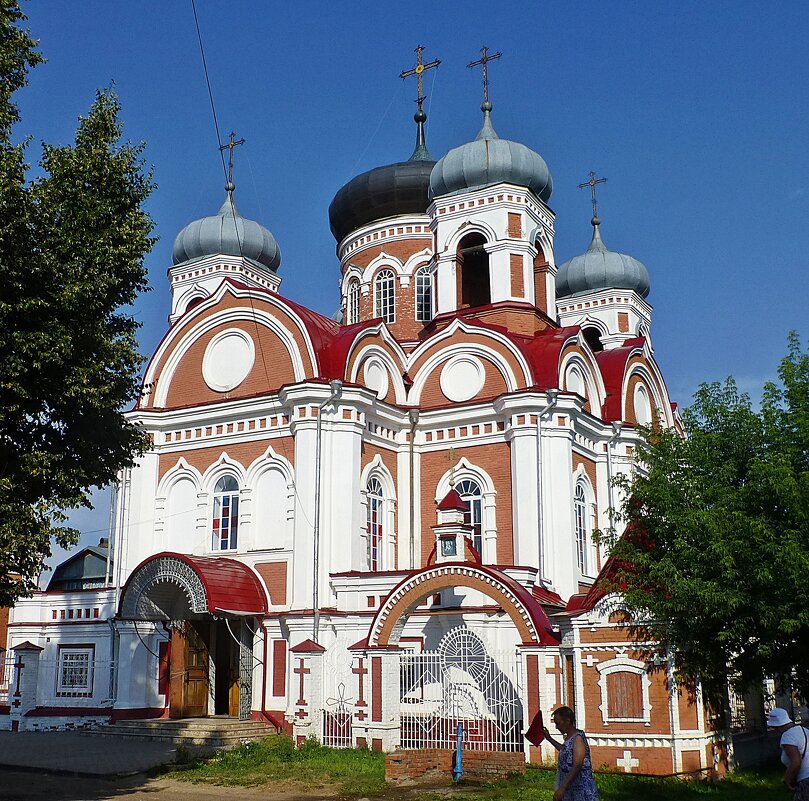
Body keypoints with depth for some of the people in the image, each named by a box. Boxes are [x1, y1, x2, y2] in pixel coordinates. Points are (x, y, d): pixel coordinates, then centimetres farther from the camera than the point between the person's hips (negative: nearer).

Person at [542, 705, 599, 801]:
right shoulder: (569, 737, 10)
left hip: (580, 788, -9)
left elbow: (577, 767, -26)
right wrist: (549, 739, 32)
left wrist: (562, 789, -30)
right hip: (570, 787, 9)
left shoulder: (578, 738, -18)